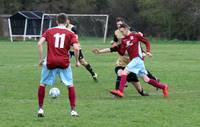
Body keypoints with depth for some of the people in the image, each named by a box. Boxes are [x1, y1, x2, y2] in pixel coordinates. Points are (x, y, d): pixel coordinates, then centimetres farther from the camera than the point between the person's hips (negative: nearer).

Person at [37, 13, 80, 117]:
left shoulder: (49, 31, 7)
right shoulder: (70, 34, 4)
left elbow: (39, 44, -4)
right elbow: (76, 48, -9)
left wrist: (41, 59, 2)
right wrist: (77, 61, 4)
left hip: (50, 62, 0)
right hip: (64, 62, 0)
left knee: (42, 84, 16)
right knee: (70, 85, 12)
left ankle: (40, 109, 14)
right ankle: (73, 110, 6)